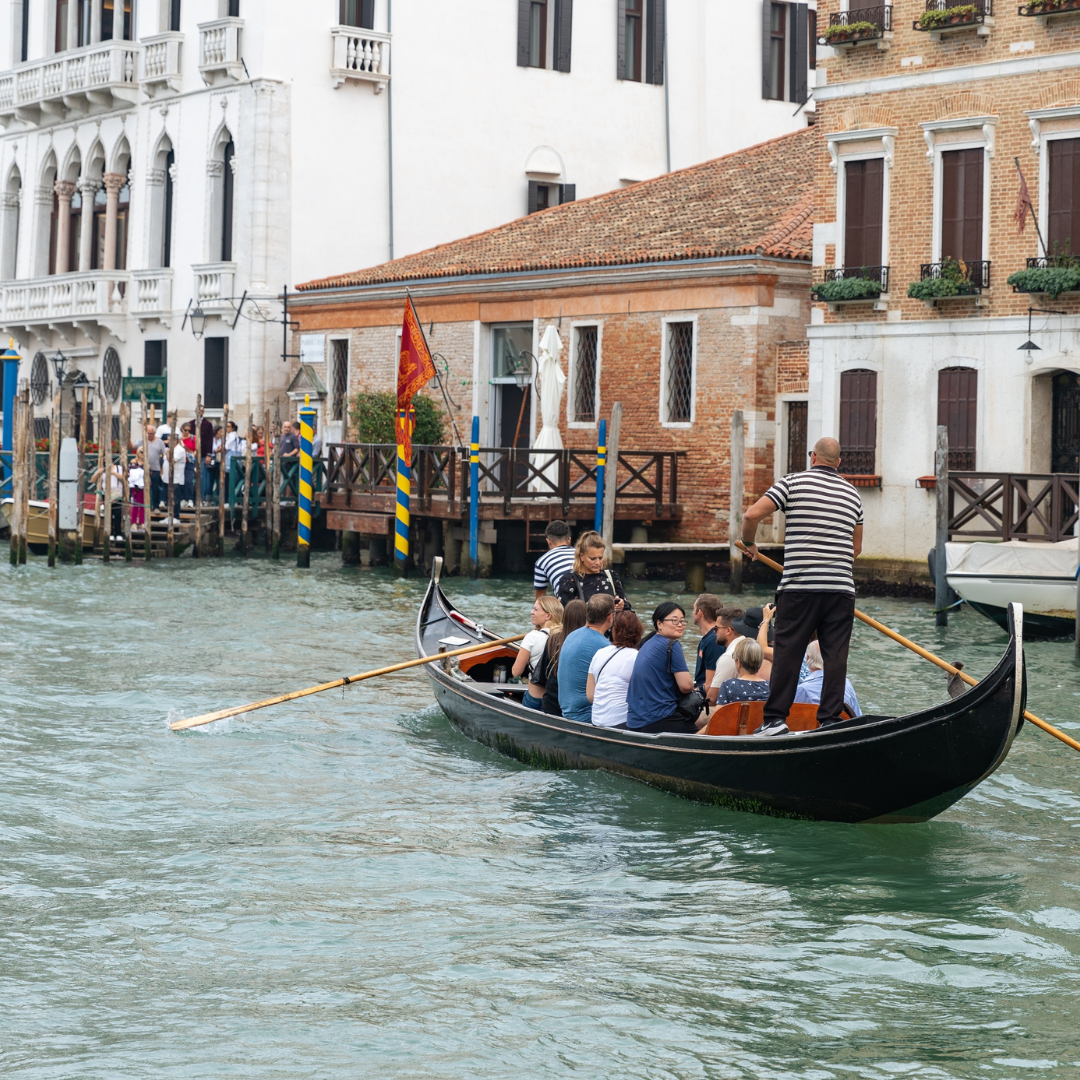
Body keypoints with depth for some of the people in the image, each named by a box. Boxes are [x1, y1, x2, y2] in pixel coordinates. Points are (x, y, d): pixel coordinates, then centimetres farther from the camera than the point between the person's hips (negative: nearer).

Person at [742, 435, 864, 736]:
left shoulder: (793, 482, 1)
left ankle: (775, 718, -1)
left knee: (787, 652, 1)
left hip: (799, 586, -3)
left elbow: (752, 515, -8)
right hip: (842, 587, 3)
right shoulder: (852, 494, 15)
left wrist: (749, 544, 10)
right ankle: (830, 720, 1)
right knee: (835, 656, 4)